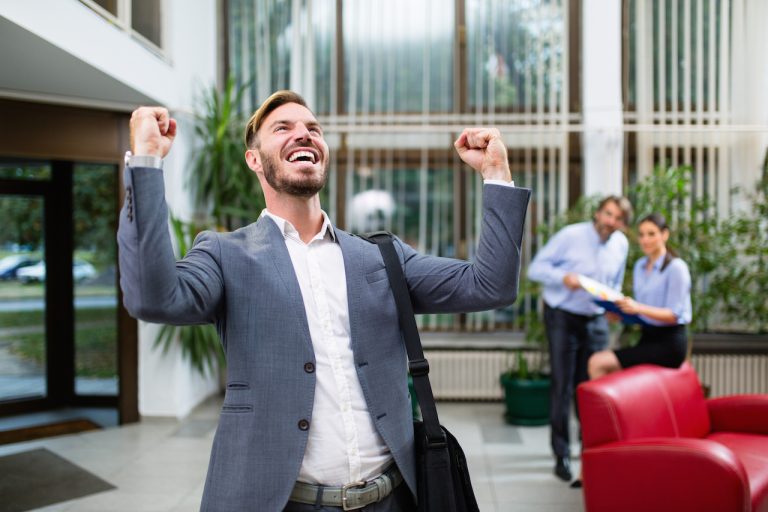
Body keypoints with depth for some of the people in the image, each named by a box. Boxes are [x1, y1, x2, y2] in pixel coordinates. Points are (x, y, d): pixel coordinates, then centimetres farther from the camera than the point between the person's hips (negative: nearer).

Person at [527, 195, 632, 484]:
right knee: (563, 387, -3)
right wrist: (564, 277, -31)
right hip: (563, 318, -4)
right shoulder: (570, 235, -15)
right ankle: (561, 455, 6)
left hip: (596, 320, 5)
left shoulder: (621, 244, 3)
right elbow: (536, 268, -13)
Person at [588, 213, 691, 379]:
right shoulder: (640, 266, 13)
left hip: (669, 343, -7)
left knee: (599, 363, -21)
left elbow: (674, 315, -14)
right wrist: (620, 312, -2)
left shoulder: (676, 268, -9)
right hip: (647, 337, 7)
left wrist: (638, 308, -27)